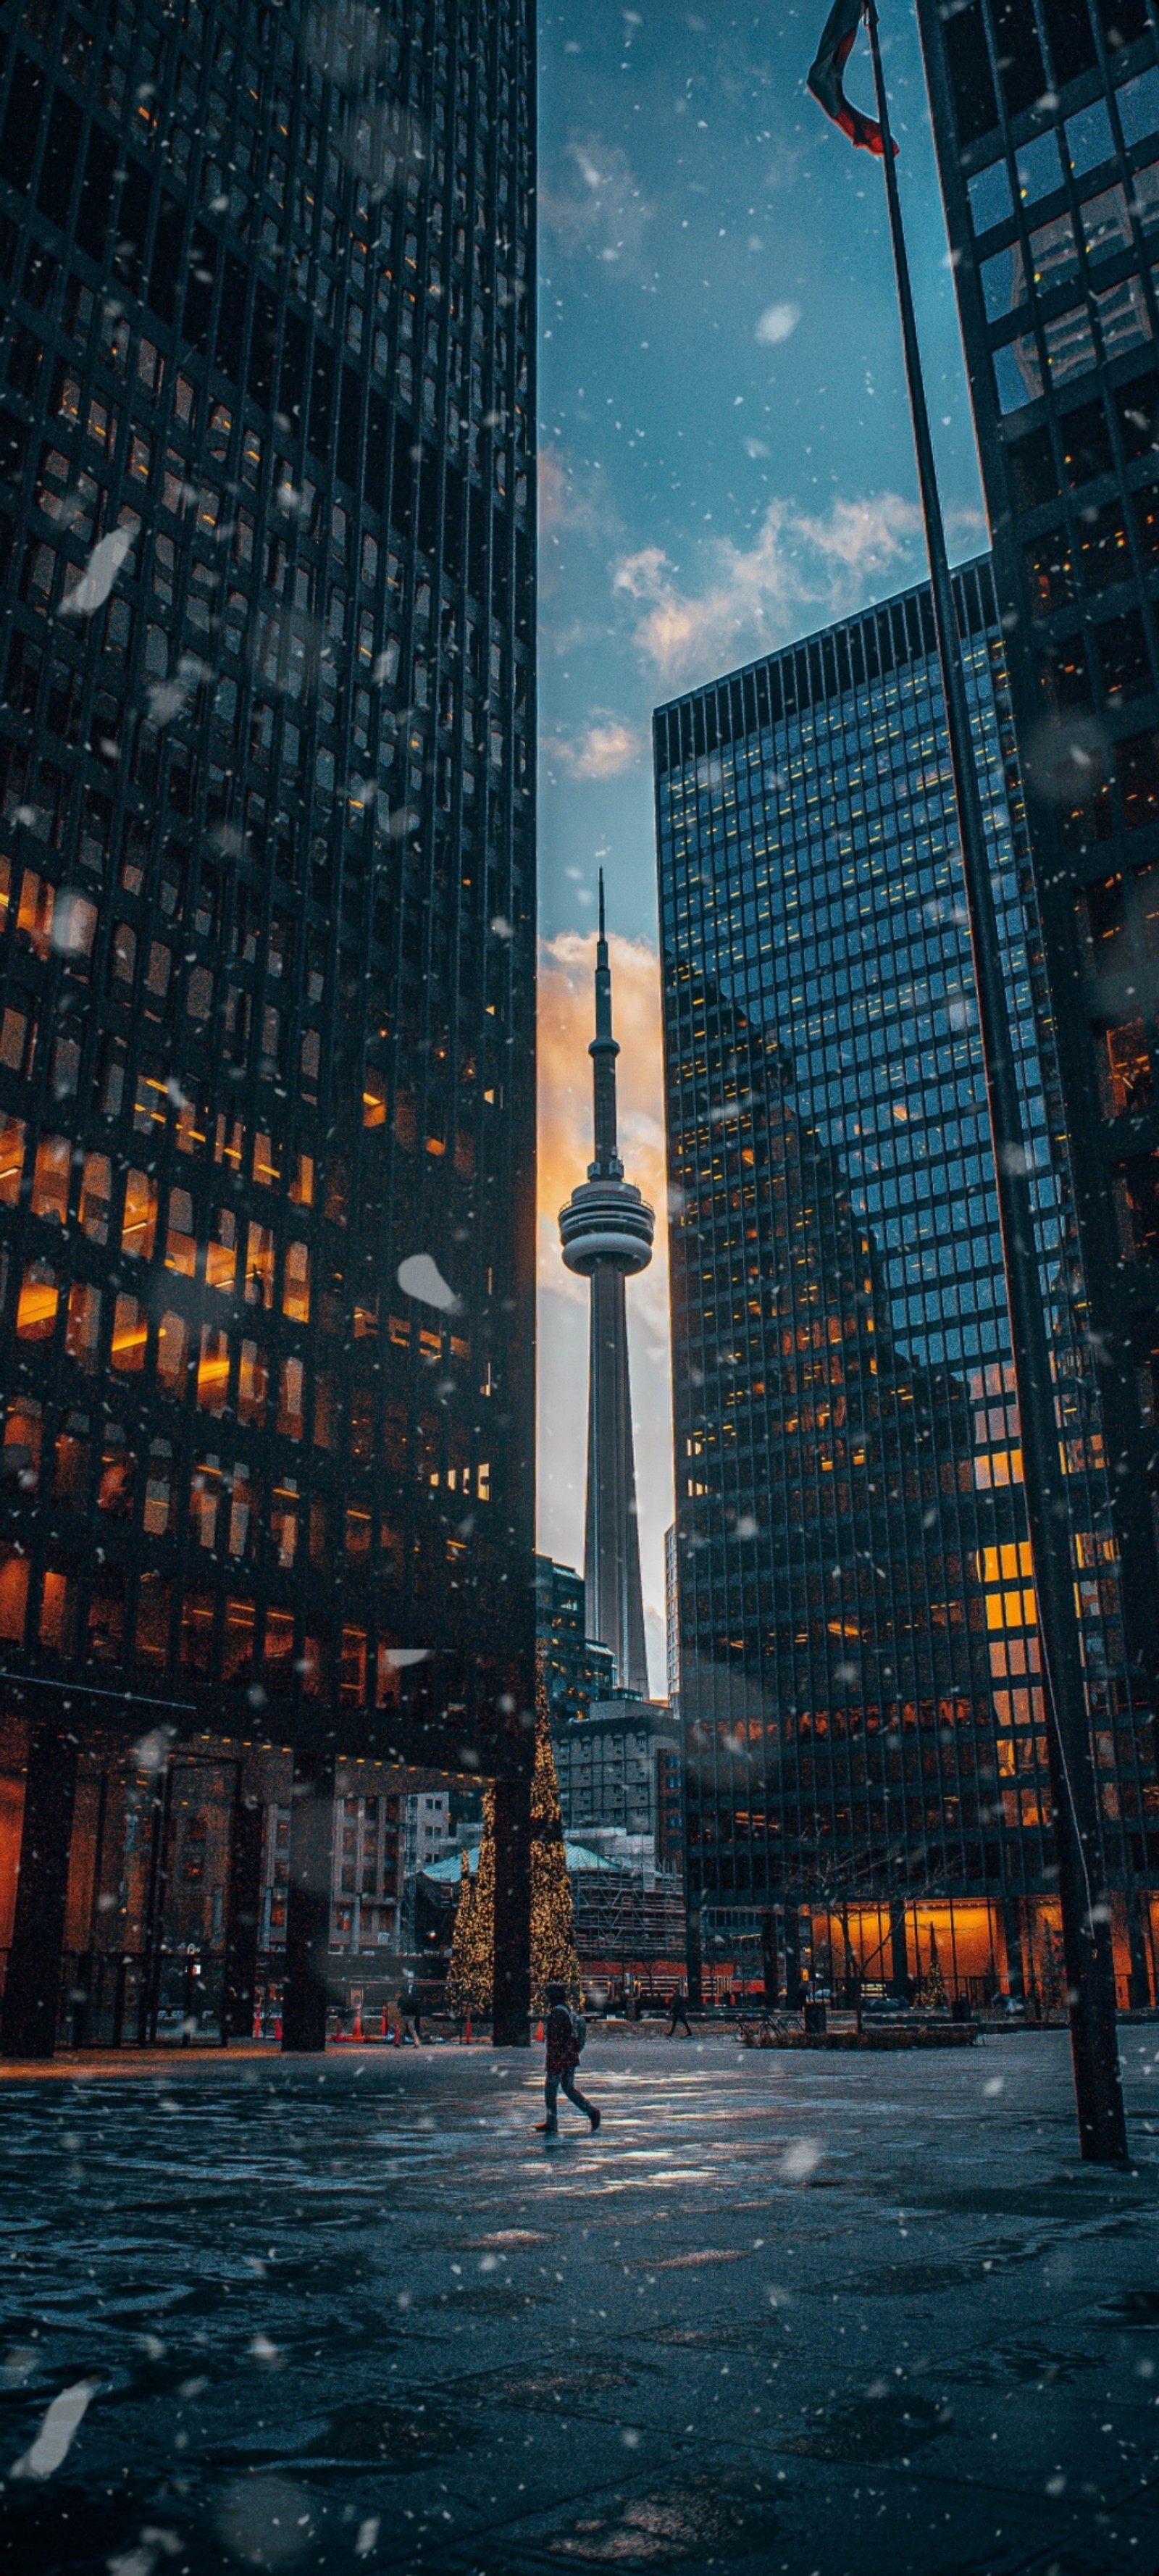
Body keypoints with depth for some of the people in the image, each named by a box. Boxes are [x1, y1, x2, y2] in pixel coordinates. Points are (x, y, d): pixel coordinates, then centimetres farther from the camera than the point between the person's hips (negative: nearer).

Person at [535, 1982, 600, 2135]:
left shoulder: (556, 2013, -16)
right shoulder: (571, 2012, 12)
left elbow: (555, 2039, -21)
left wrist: (551, 2062, -20)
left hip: (559, 2059, -8)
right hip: (572, 2058, 9)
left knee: (550, 2089, 4)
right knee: (570, 2088, 15)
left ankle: (551, 2123, 10)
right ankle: (592, 2111, 3)